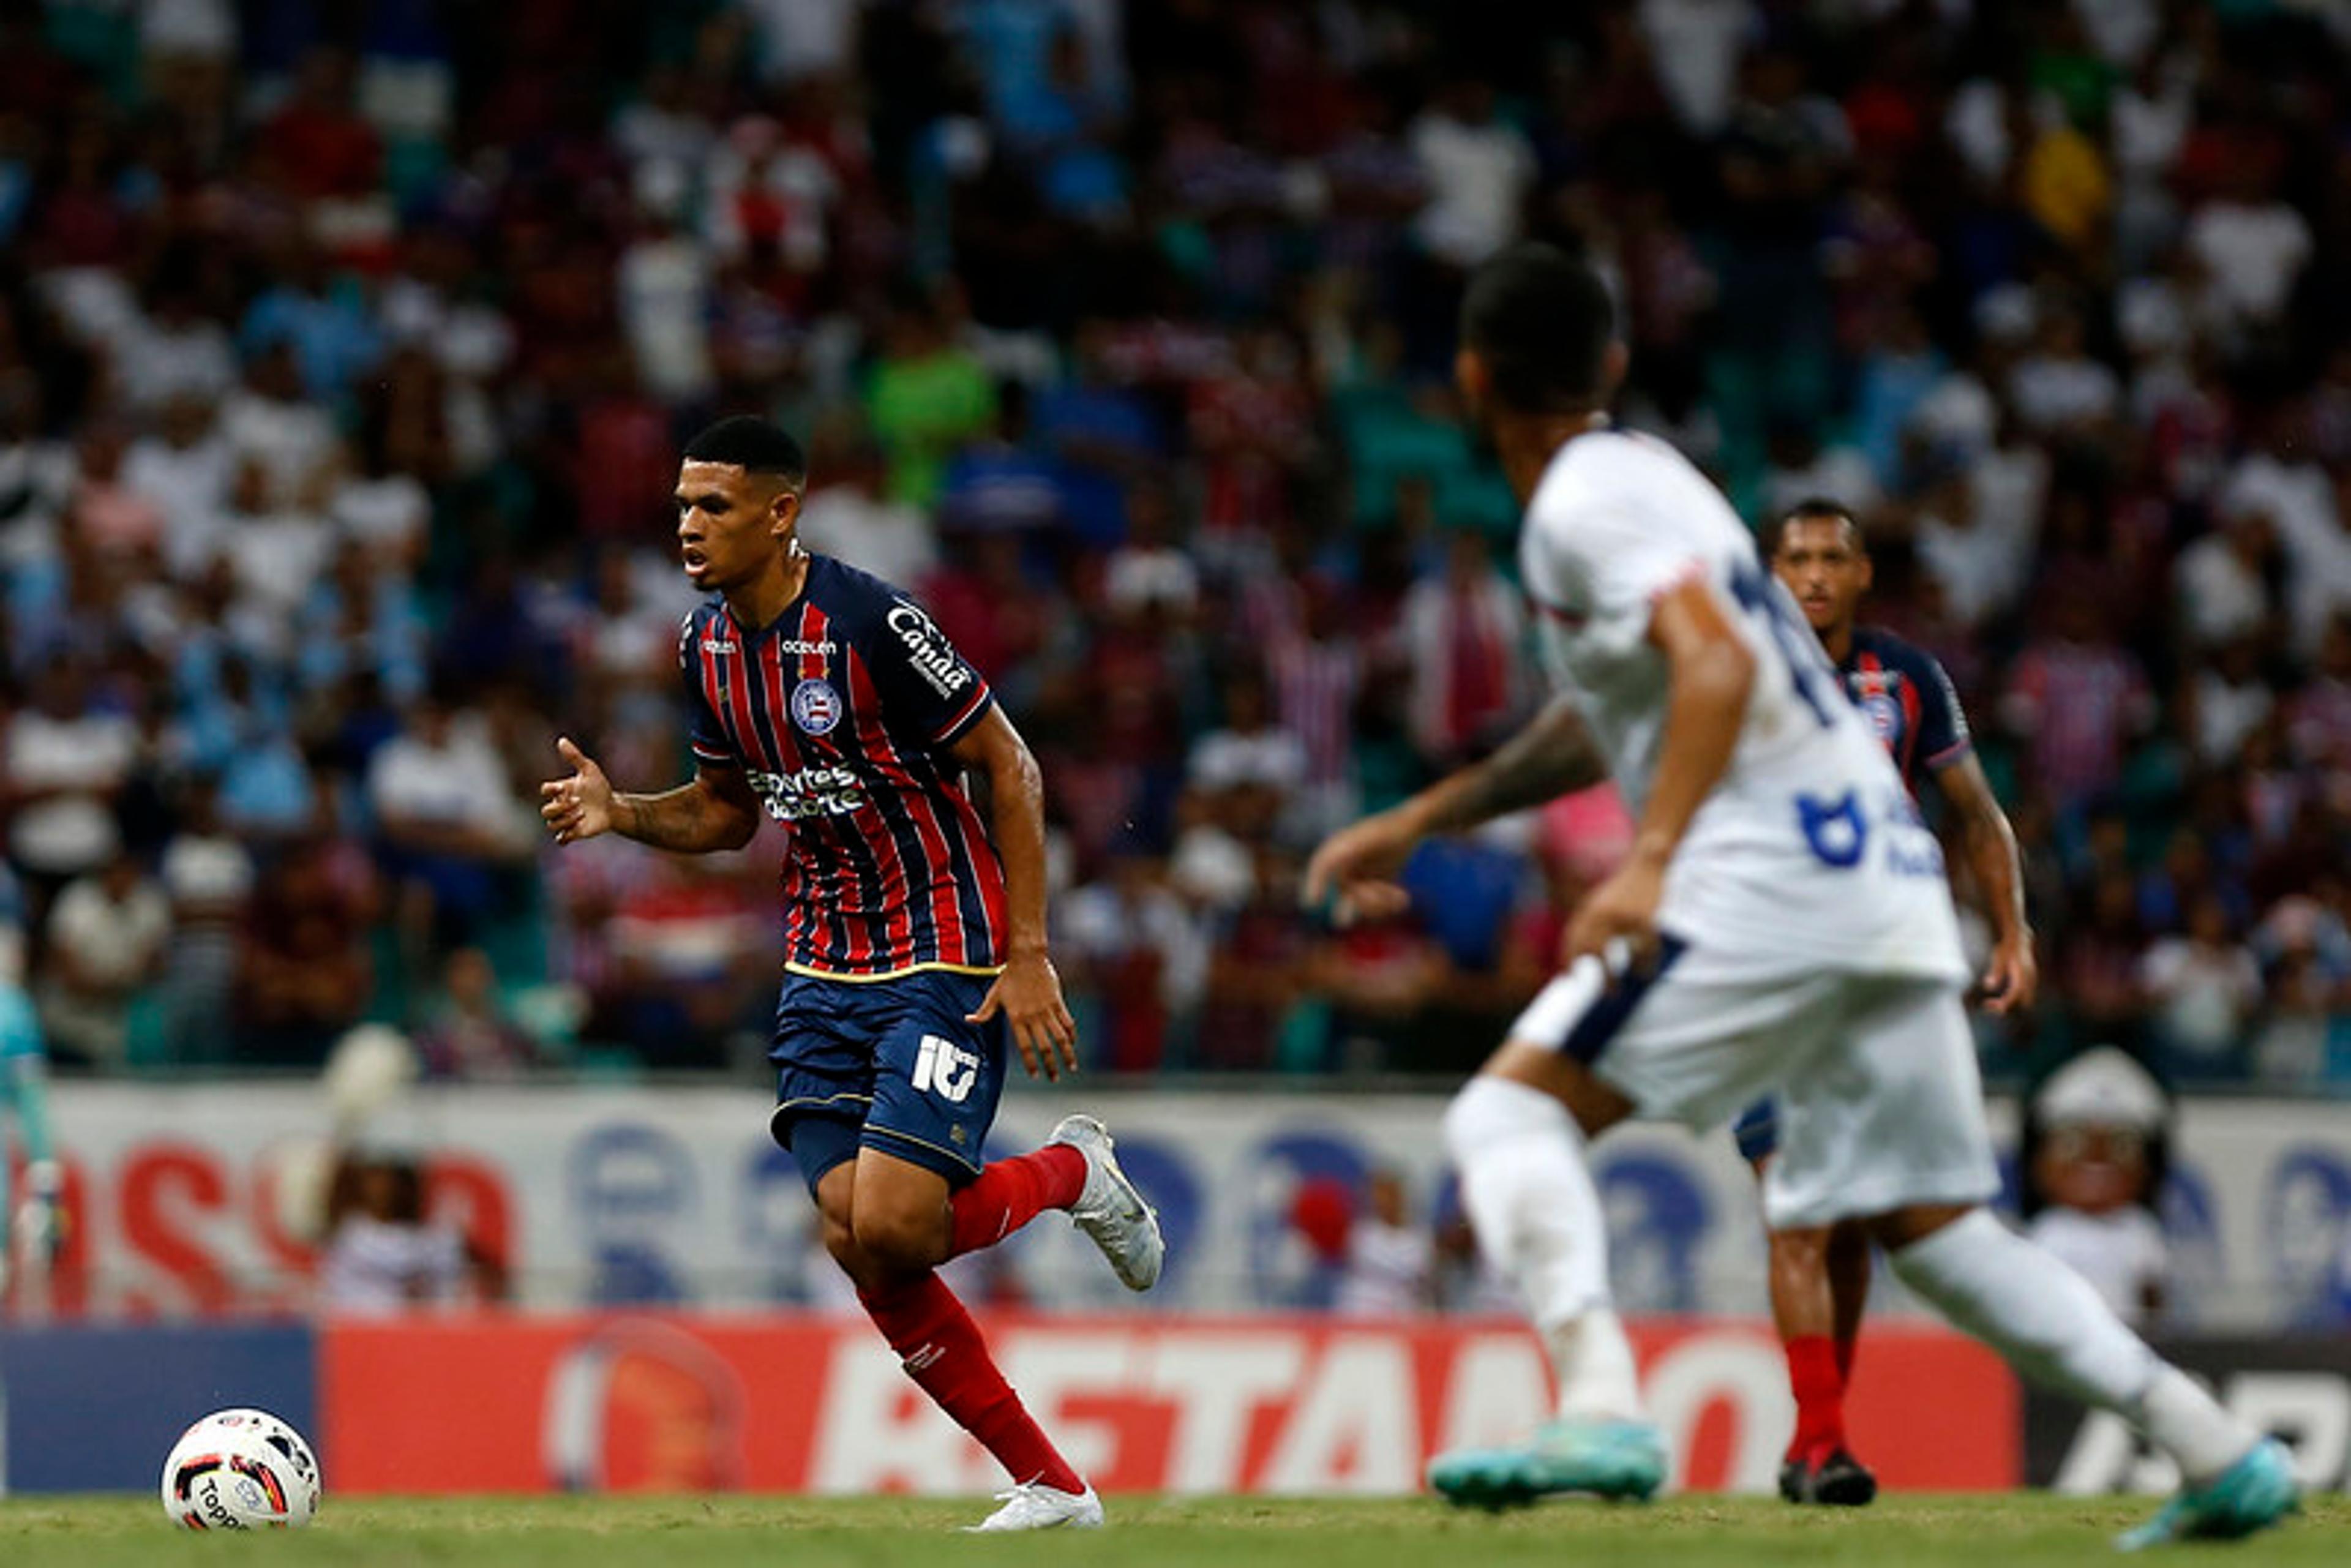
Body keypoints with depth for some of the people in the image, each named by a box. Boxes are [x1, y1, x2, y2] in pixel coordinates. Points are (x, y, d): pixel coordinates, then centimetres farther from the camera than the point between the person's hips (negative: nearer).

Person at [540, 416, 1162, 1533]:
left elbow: (1011, 767, -12)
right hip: (823, 969, 7)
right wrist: (619, 813, -2)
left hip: (944, 959, -7)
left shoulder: (870, 624, -18)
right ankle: (1049, 1486, 8)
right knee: (854, 1242, -4)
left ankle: (1071, 1171, 13)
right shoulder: (707, 647, 4)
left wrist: (1029, 955, -15)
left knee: (893, 1230, -19)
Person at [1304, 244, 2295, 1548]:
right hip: (1887, 882, 9)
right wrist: (1421, 820, 38)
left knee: (1511, 1113, -8)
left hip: (1770, 872, -9)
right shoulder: (1638, 478, 23)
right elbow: (1608, 721, 36)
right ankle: (2218, 1452, 8)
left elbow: (1719, 668, -22)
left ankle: (1600, 1411, -29)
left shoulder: (1588, 502, -6)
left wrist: (1649, 860, -32)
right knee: (1924, 1220, 13)